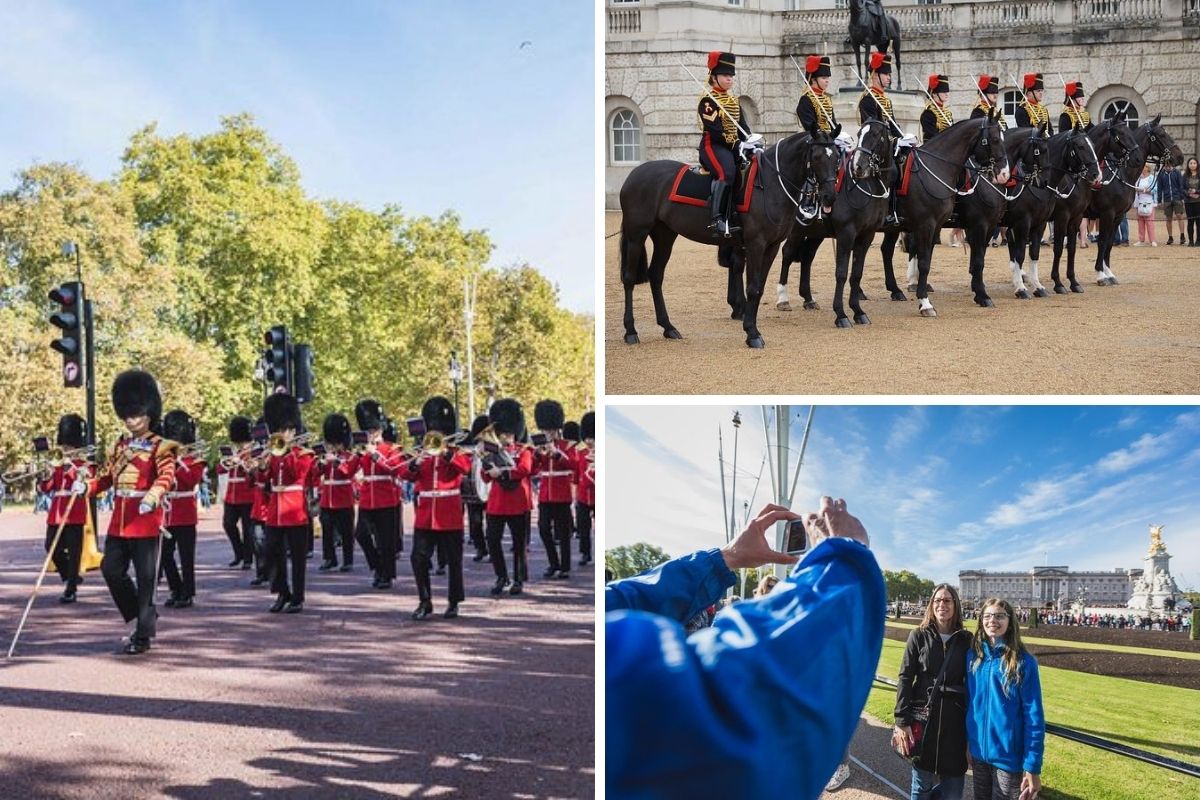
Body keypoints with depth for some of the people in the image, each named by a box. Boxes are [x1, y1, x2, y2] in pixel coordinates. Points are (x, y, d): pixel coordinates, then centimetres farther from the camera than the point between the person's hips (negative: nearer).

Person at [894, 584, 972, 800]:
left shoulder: (966, 640, 3)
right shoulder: (918, 637, 0)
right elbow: (905, 679, -3)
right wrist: (902, 720, -10)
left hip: (955, 719, 1)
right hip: (923, 717, -1)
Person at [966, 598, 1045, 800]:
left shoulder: (1023, 662, -12)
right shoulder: (973, 656, 1)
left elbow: (1034, 716, -12)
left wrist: (1033, 767, -15)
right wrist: (966, 742, 8)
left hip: (1009, 755, -4)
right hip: (978, 751, 4)